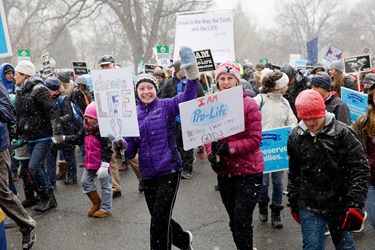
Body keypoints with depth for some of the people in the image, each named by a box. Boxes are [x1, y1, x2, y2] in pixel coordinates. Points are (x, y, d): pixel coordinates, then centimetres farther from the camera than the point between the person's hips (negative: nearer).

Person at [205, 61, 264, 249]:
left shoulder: (249, 104, -10)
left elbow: (255, 139, -15)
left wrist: (227, 147, -23)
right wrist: (212, 155, -14)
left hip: (249, 171, -4)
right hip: (224, 172, 5)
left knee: (242, 220, -7)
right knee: (234, 221, 17)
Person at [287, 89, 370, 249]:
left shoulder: (342, 133, -10)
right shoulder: (295, 137, 0)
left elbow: (360, 170, -10)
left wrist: (356, 205, -15)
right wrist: (293, 204, 15)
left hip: (340, 206, -1)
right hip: (309, 208, 2)